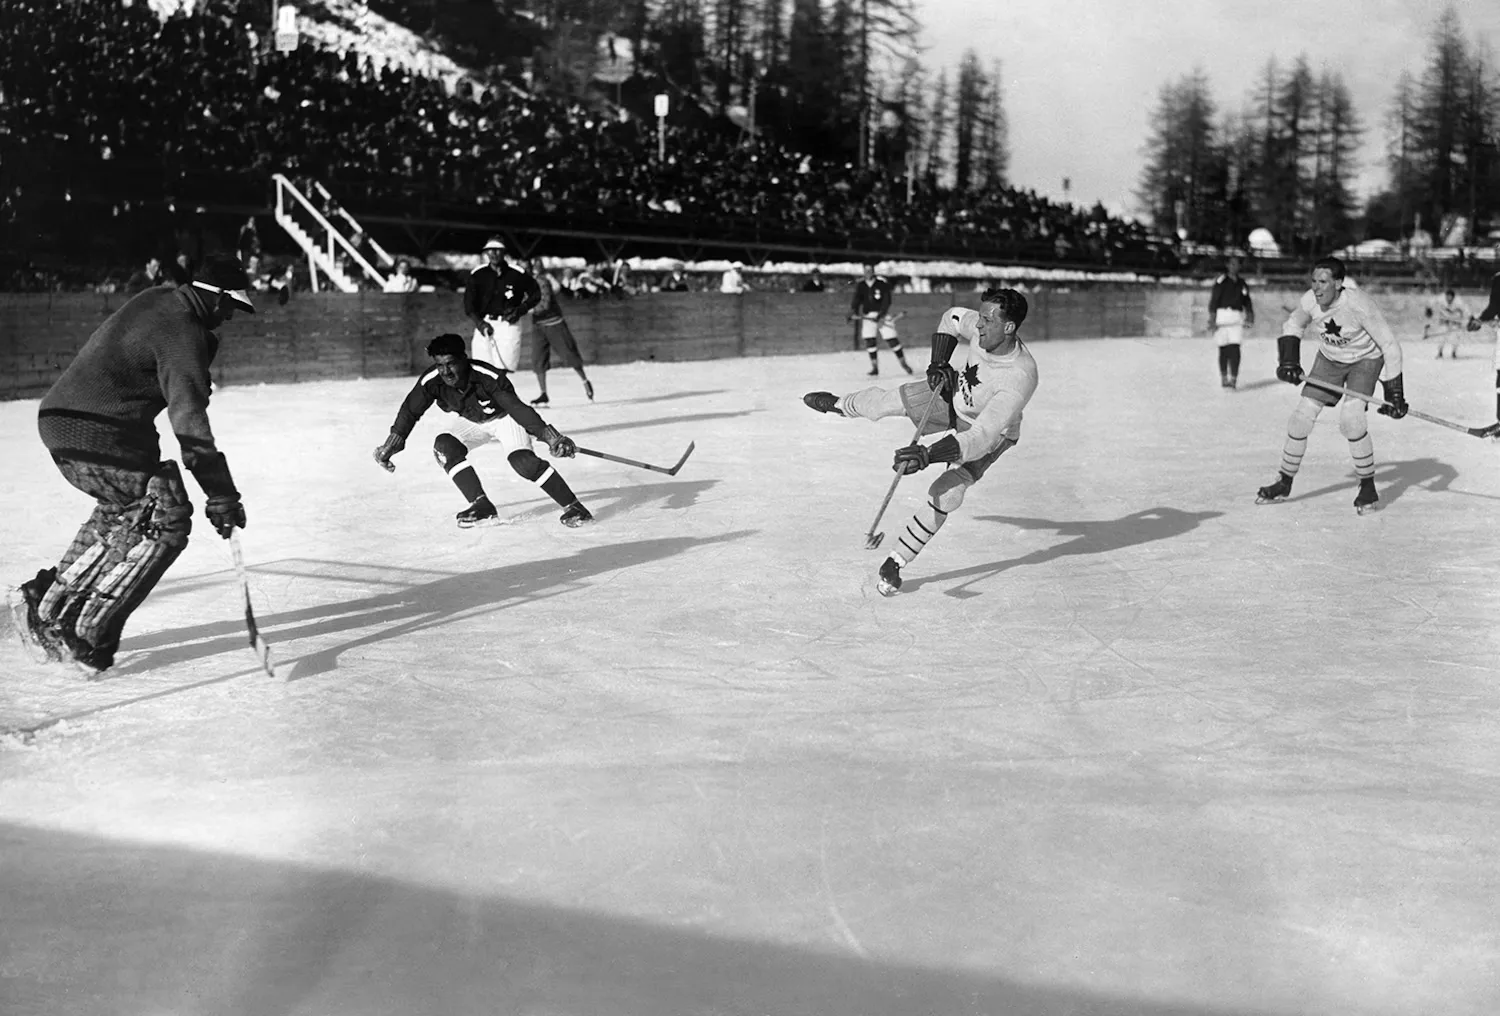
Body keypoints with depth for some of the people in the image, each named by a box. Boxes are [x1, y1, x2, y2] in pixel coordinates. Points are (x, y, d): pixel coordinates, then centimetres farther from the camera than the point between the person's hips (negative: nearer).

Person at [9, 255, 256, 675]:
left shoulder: (159, 299, 12)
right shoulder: (181, 333, -16)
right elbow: (189, 422, -22)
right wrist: (221, 496, -23)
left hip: (58, 417, 10)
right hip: (100, 436, -10)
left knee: (120, 510, 26)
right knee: (165, 522, -3)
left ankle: (47, 599, 22)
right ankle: (88, 634, -4)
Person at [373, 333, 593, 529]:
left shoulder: (488, 377, -36)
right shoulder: (431, 381, -24)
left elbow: (517, 408, -37)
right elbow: (410, 411, -8)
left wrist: (551, 437, -43)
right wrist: (391, 445, -5)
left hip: (504, 417, -5)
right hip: (472, 423, 5)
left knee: (523, 461, -28)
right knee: (445, 447, -20)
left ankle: (573, 507, -19)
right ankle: (482, 506, -13)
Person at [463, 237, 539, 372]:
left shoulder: (516, 274, -1)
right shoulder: (477, 274, 3)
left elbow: (535, 294, 9)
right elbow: (469, 303, 1)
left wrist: (520, 310, -5)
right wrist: (479, 323, -14)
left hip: (509, 324, -2)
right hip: (484, 324, 2)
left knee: (508, 369, -8)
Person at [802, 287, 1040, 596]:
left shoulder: (1019, 378, -44)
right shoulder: (983, 327, -27)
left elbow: (981, 437, -48)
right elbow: (952, 318, -1)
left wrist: (928, 455, -57)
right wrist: (939, 363, -13)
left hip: (991, 433, -5)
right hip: (954, 393, 5)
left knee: (946, 494, -21)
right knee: (885, 401, 5)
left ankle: (896, 562, -3)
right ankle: (838, 404, 43)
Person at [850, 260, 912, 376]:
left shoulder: (882, 282, -9)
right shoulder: (860, 285, 3)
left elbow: (887, 301, -14)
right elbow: (857, 300, 3)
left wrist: (881, 316, -23)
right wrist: (853, 312, -16)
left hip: (882, 315, -3)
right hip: (868, 316, 3)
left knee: (892, 339, -6)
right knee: (869, 340, -8)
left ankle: (903, 363, 9)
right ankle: (874, 367, 1)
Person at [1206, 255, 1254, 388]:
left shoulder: (1242, 284, 15)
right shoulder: (1221, 281, 1)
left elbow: (1247, 302, 21)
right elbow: (1213, 301, -4)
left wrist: (1250, 316, 7)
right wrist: (1212, 319, -11)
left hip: (1237, 317, 3)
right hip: (1222, 316, -3)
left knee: (1235, 348, -10)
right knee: (1224, 349, 1)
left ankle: (1233, 378, -11)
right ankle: (1223, 378, 11)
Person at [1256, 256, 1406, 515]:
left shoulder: (1358, 304, -33)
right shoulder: (1310, 301, -19)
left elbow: (1389, 345, -25)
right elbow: (1293, 326, 5)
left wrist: (1394, 393, -25)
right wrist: (1289, 361, -8)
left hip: (1365, 359, -5)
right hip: (1329, 358, 5)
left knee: (1351, 418, -24)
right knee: (1302, 416, -2)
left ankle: (1368, 487, -7)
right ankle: (1284, 484, 15)